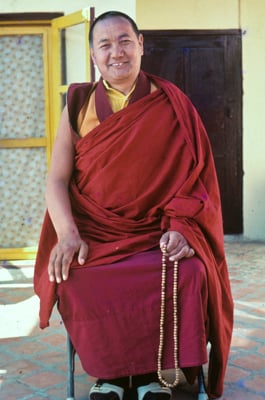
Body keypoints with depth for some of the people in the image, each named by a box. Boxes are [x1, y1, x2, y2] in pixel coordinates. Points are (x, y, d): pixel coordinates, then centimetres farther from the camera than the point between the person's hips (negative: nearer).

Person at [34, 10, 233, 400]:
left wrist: (180, 227, -15)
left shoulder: (172, 104, 6)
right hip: (93, 232, 1)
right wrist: (68, 234, -16)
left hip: (157, 232, 0)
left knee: (188, 276, -29)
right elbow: (57, 179, 1)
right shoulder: (79, 105, 7)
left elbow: (193, 174, 3)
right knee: (78, 284, -29)